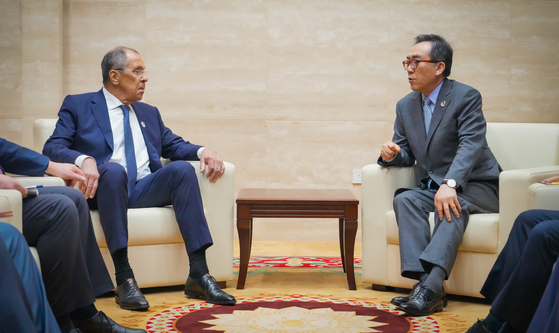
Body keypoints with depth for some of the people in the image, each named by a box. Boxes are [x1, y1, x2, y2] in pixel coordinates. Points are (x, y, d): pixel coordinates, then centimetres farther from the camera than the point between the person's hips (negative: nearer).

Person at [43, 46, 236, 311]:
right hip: (105, 187, -4)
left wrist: (203, 151, -1)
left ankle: (198, 274, -30)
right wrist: (83, 160, -23)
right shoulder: (77, 106, 12)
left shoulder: (149, 113, 28)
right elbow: (53, 148, 0)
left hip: (145, 189, 4)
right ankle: (124, 279, -39)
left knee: (182, 167, -24)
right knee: (114, 169, -37)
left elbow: (173, 145, 22)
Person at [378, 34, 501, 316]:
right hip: (432, 187, 5)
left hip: (476, 187, -5)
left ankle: (432, 285, -48)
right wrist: (392, 155, -12)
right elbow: (406, 155, 15)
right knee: (404, 199, -25)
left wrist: (450, 184, -39)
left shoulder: (466, 97, -9)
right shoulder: (405, 106, 11)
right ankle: (424, 281, -37)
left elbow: (471, 145, -23)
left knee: (452, 205, -36)